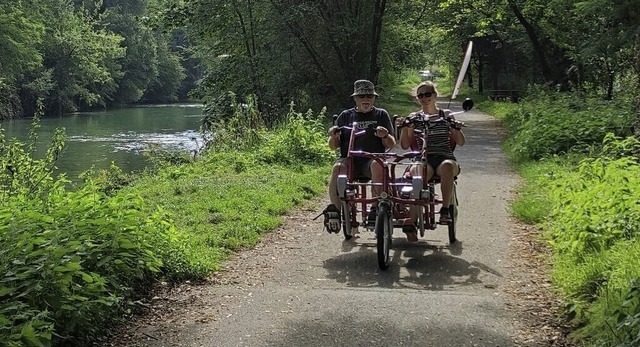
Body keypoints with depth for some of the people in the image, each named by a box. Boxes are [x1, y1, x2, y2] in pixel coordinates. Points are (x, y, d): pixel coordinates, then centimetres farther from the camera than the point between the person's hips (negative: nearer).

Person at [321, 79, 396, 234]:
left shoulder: (381, 115, 15)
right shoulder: (346, 116, 17)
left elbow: (391, 144, 9)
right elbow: (334, 146, 15)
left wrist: (385, 135, -14)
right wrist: (333, 136, -8)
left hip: (373, 159, -1)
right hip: (349, 159, 1)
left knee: (378, 165, -36)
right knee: (338, 167, -33)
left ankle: (376, 207, -31)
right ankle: (334, 208, -32)